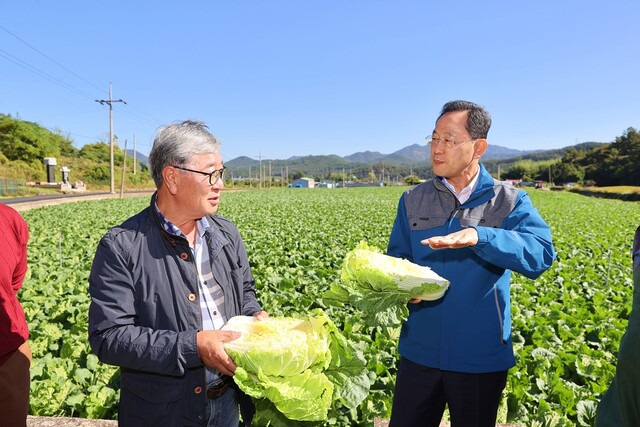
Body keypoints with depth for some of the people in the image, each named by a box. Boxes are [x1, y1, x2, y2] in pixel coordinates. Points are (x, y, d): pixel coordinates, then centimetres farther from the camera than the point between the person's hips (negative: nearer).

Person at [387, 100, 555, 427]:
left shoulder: (509, 201, -6)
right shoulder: (412, 200, 2)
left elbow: (541, 255, -22)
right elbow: (395, 261, 5)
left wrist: (479, 236, -37)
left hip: (482, 358, -2)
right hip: (419, 352, 2)